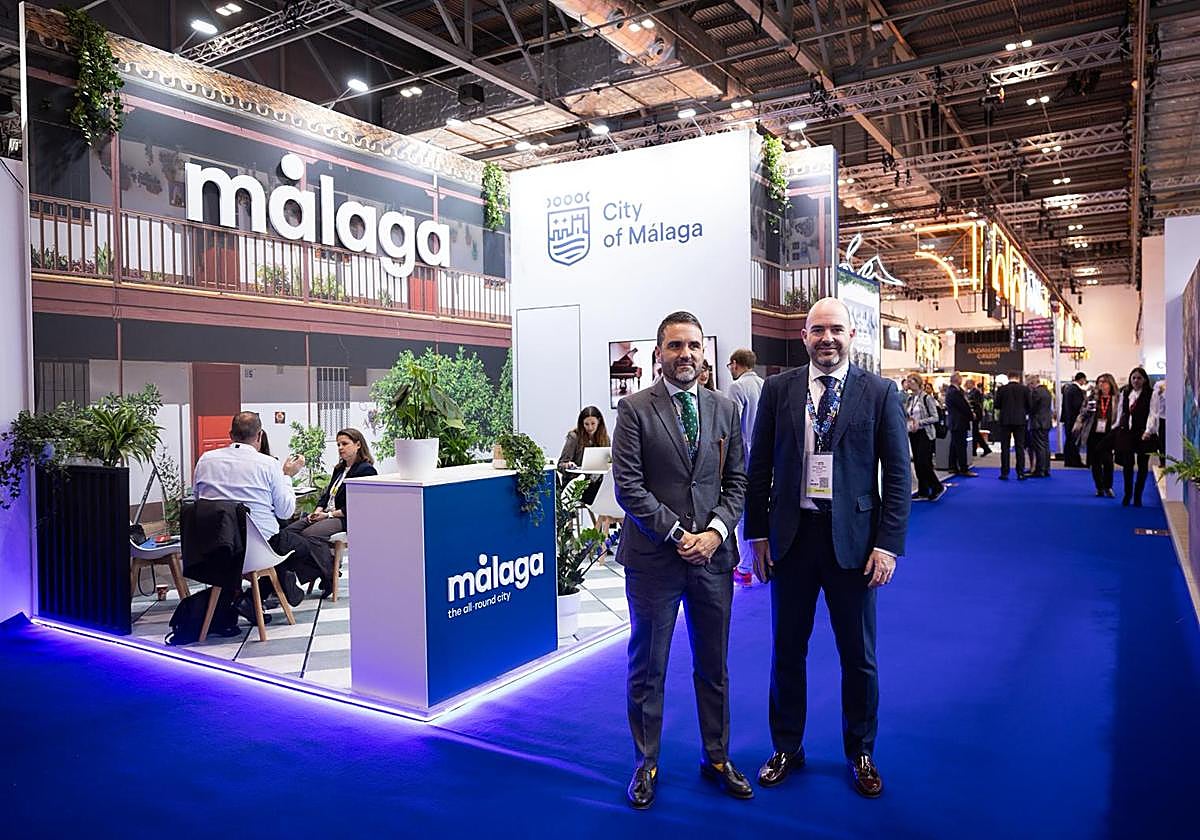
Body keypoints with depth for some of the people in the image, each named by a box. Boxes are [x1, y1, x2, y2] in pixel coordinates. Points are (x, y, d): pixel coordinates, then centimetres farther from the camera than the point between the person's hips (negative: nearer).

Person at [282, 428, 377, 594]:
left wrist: (329, 515, -15)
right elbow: (327, 493, 21)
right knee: (288, 531, -10)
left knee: (310, 534, -30)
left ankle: (329, 580, -18)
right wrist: (318, 511, -1)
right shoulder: (339, 469, 23)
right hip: (327, 515, 9)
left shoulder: (366, 470, -7)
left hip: (347, 519, -9)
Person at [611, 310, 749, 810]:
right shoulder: (635, 409, -5)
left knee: (714, 666, 16)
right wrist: (678, 534, -13)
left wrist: (716, 531, -7)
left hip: (713, 556, 4)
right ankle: (646, 764, 26)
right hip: (654, 558, -3)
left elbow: (737, 481, 7)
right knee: (647, 668, 9)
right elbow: (629, 486, -11)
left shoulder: (724, 409, 7)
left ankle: (716, 758, 33)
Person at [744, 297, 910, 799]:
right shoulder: (778, 389, 2)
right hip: (791, 536, 1)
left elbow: (898, 476, -2)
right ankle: (786, 748, 32)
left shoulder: (880, 393, -2)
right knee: (787, 650, 13)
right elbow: (760, 467, 5)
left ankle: (861, 754, 33)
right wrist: (758, 535, 2)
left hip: (853, 539, -1)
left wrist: (889, 545, -9)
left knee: (858, 656, 12)